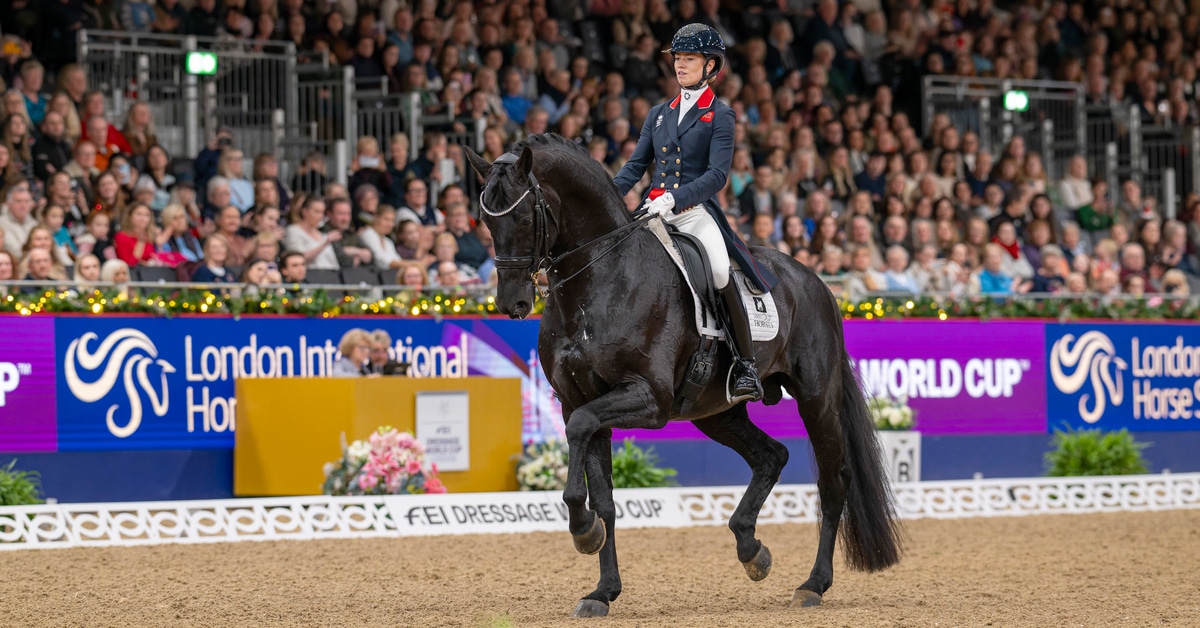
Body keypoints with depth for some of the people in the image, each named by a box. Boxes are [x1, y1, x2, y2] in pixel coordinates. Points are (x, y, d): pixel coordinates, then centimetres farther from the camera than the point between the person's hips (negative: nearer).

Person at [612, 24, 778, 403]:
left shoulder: (720, 117, 2)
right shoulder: (659, 114, 19)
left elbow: (717, 176, -10)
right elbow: (636, 166, 17)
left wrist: (674, 198, -24)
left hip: (696, 212, -6)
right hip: (654, 213, 6)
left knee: (721, 276, -29)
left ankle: (746, 368, -20)